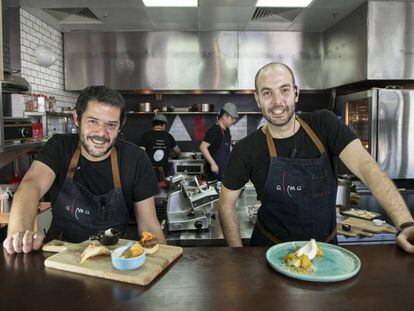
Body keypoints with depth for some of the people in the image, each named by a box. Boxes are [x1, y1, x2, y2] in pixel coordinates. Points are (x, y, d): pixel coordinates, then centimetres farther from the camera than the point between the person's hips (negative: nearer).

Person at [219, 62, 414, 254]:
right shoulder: (247, 150, -10)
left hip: (326, 246, 2)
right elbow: (227, 204, -2)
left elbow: (365, 166, -17)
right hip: (271, 251, -1)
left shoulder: (324, 124, -6)